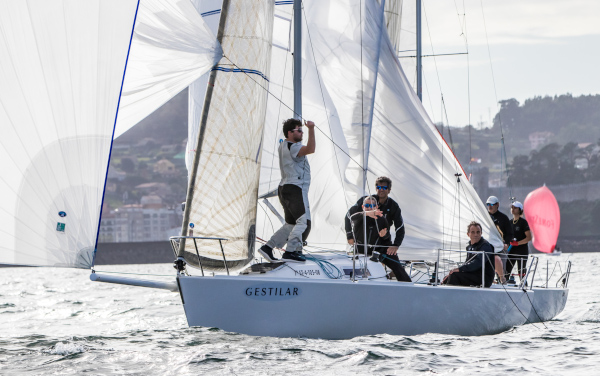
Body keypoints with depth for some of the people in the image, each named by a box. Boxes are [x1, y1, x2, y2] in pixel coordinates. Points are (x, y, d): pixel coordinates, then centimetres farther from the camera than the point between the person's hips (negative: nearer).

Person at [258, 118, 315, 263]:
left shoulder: (283, 145, 16)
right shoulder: (292, 147, -15)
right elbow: (310, 149, -33)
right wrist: (311, 129, -31)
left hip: (285, 189, 10)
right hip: (295, 189, -10)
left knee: (291, 224, 15)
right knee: (303, 221, -10)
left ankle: (268, 247, 10)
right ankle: (290, 252, -16)